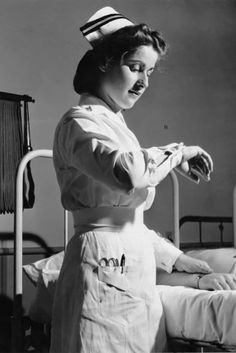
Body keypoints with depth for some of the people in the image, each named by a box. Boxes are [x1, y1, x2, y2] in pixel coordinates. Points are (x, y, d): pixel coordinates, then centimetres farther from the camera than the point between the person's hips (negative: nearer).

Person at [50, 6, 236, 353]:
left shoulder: (115, 125, 20)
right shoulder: (80, 123, -8)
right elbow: (129, 173, -30)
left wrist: (179, 260, 14)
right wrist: (177, 153, -12)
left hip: (136, 269, 9)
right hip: (105, 267, -9)